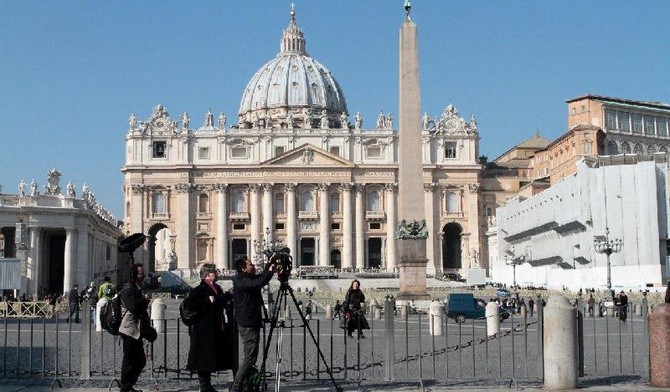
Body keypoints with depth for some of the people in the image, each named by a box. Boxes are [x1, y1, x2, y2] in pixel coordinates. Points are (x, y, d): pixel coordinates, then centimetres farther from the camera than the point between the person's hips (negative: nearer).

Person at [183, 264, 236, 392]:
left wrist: (227, 296, 11)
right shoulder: (199, 290, -11)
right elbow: (187, 304, -22)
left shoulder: (217, 288, 15)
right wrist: (208, 301, -22)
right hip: (203, 331, -8)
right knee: (204, 358, -3)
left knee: (211, 358, 13)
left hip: (216, 331, 8)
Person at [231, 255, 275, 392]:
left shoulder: (249, 279, 12)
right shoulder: (240, 281, -17)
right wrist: (270, 271, -17)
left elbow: (261, 277, 29)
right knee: (250, 358, -10)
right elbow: (259, 283, -31)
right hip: (248, 325, -10)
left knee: (250, 357, 14)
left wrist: (270, 263, 16)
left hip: (252, 323, 10)